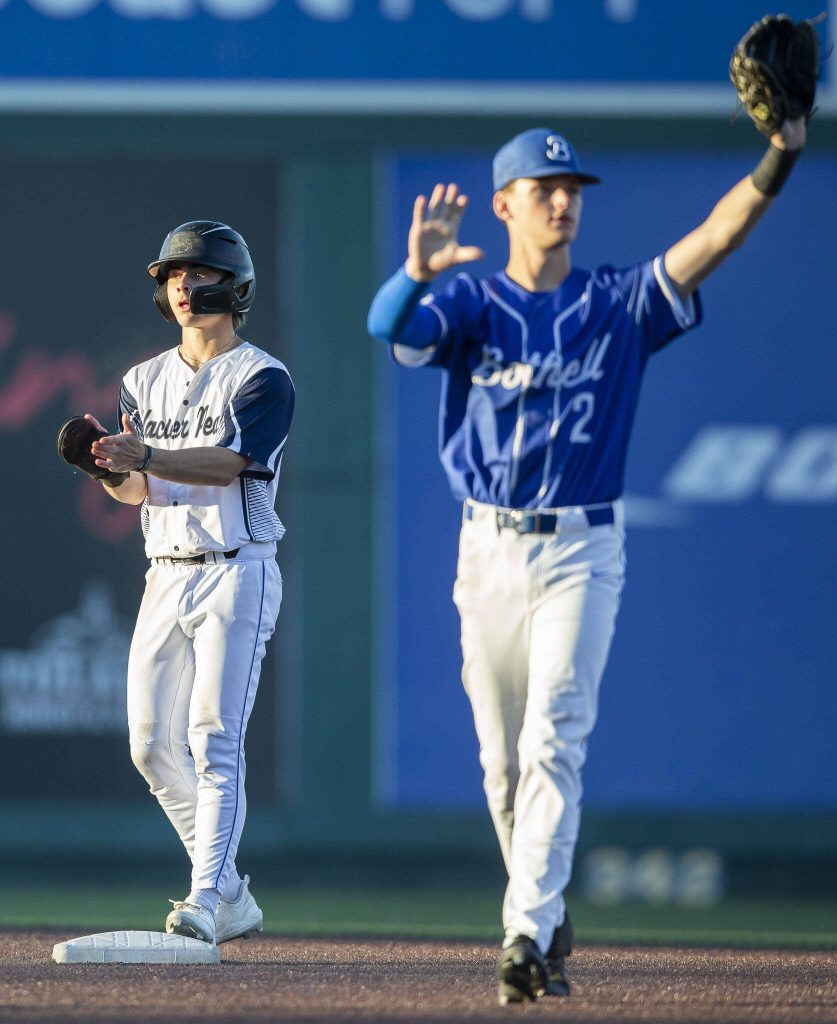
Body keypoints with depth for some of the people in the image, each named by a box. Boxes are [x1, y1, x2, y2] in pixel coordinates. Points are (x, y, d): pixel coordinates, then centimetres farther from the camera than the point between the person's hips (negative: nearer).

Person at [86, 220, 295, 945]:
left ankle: (205, 904, -22)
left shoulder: (262, 379, -5)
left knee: (214, 738, -16)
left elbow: (226, 462, -21)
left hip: (237, 574, -7)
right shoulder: (145, 382, 14)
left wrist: (144, 457, -35)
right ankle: (232, 895, 18)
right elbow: (134, 492, 7)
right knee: (153, 745, 6)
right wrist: (109, 464, -16)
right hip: (166, 577, 7)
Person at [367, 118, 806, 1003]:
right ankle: (548, 916, 26)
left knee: (553, 742, -14)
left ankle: (527, 936, -21)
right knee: (503, 760, 8)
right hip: (489, 551, 2)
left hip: (582, 553, -2)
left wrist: (779, 159, -26)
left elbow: (713, 240, -10)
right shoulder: (468, 304, 2)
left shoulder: (617, 304, 3)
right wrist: (417, 272, -42)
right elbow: (390, 327, -19)